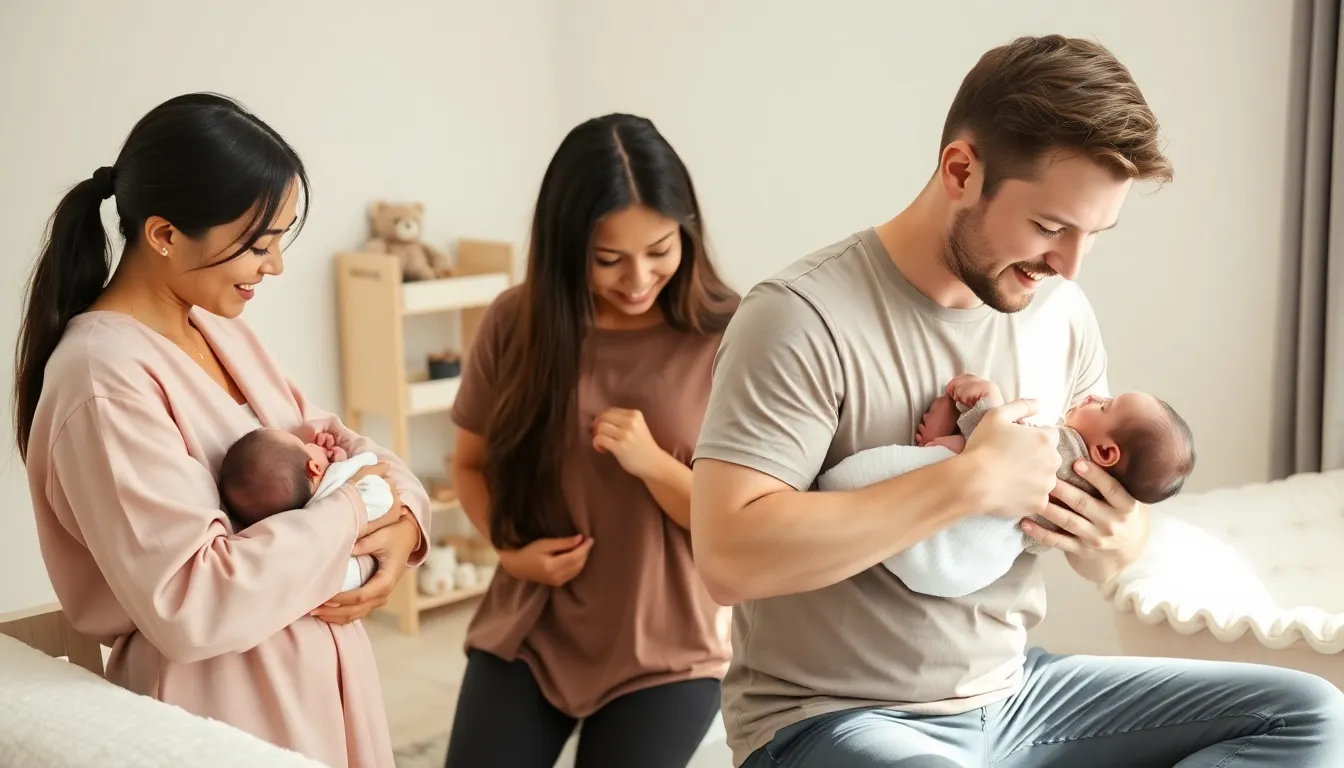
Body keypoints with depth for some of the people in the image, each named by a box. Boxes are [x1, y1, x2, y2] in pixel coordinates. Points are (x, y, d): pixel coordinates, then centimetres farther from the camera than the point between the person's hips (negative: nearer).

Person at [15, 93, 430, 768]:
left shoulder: (214, 325, 4)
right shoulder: (106, 379, -23)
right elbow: (190, 604, -28)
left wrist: (403, 511, -9)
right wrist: (352, 511, -19)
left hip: (308, 675, 8)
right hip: (224, 706, -8)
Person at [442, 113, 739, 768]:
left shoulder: (725, 341, -11)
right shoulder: (515, 323, -5)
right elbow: (471, 462, 8)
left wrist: (654, 463, -25)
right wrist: (509, 549, -11)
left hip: (663, 655, -2)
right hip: (526, 635, 2)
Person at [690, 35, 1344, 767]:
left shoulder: (1061, 313, 2)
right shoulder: (803, 317, -18)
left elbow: (1106, 541, 13)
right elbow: (728, 556, -28)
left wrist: (1117, 544, -12)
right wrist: (968, 481, -27)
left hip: (1009, 690, 8)